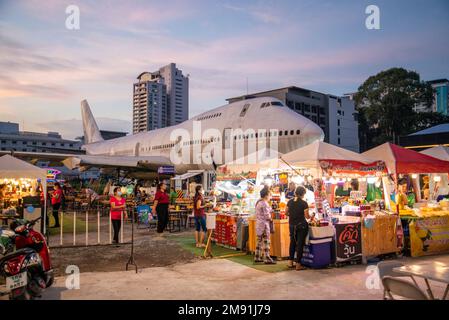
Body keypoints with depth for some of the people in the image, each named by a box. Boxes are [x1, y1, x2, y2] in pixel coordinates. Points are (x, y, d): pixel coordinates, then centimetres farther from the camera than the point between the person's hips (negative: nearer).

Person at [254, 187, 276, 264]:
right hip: (264, 224, -9)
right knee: (266, 242, -4)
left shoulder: (258, 202, 13)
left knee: (259, 241, 14)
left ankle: (257, 258, 19)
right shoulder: (265, 204, -17)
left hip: (258, 224, 9)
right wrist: (271, 219, 0)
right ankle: (267, 259, -2)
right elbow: (267, 216, -19)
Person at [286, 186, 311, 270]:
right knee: (300, 243, 2)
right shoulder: (304, 203, -13)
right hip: (301, 225, -5)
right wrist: (311, 217, 9)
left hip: (292, 225, 5)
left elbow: (286, 213, 7)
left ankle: (290, 262, 21)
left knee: (292, 242, 16)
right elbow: (307, 216, -11)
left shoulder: (290, 202, 1)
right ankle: (298, 264, 7)